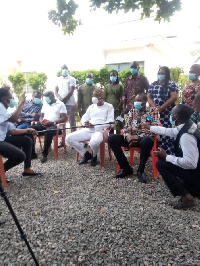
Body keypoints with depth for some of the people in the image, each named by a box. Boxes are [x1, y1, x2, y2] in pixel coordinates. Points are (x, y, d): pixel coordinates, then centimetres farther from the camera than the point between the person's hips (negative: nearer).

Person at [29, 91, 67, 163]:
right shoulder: (45, 104, 24)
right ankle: (32, 152, -16)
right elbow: (41, 116, 23)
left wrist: (53, 122, -17)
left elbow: (64, 118, -4)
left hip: (54, 125, -5)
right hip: (43, 125, 6)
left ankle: (44, 154, -27)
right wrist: (41, 121, -4)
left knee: (48, 132, -40)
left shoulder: (60, 104, 6)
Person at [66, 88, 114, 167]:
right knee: (69, 138, -13)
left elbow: (109, 123, -6)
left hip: (100, 131, -6)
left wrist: (94, 126, -14)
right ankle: (86, 154, 5)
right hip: (87, 130, 6)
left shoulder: (109, 107, 5)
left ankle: (94, 157, -2)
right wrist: (85, 123, -8)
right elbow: (83, 118, 19)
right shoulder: (91, 107, 22)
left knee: (93, 142, -41)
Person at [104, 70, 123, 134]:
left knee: (118, 125, -5)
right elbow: (104, 98, 9)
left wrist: (118, 108, -9)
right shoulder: (106, 86, 13)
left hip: (117, 109, -2)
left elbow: (121, 98, 1)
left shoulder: (120, 86, 6)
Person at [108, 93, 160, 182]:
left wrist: (139, 137, -20)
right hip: (131, 137, 4)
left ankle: (140, 170, -18)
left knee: (147, 141, -42)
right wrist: (127, 135, -17)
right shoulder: (132, 111, 14)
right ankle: (126, 168, -8)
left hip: (145, 138, -4)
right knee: (111, 138, -18)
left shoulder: (153, 111, 3)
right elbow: (126, 126, 8)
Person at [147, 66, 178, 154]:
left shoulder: (172, 84, 5)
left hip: (167, 113, -3)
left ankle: (167, 154, -1)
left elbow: (174, 97, -7)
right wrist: (155, 107, -10)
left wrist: (161, 107, -14)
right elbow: (149, 97, 8)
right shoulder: (153, 84, 15)